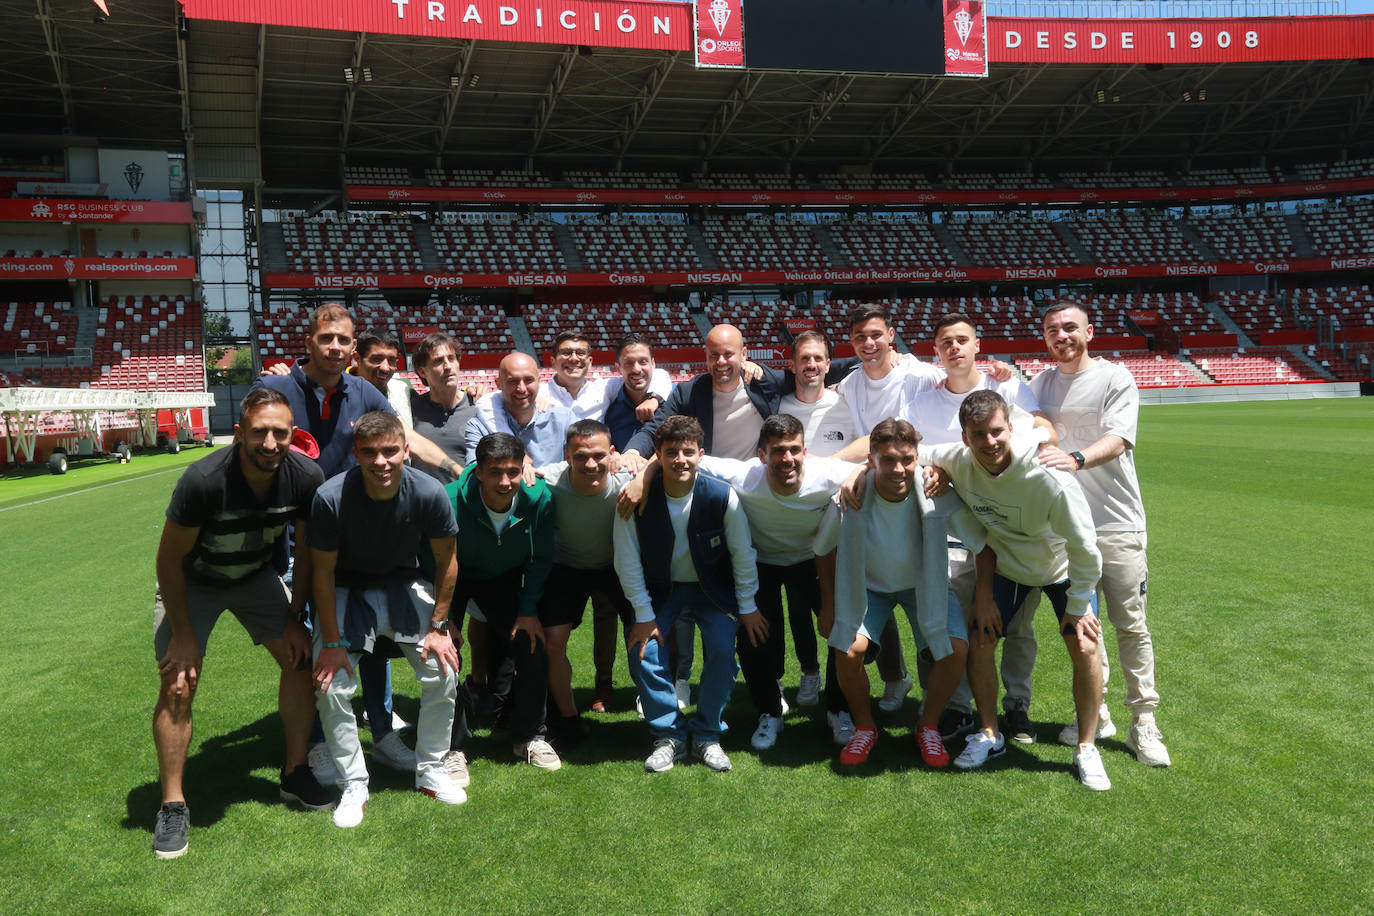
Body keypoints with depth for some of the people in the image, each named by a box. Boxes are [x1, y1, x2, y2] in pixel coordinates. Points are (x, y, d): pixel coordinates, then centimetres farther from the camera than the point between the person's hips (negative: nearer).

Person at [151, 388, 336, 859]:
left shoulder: (306, 477, -24)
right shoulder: (203, 480, -35)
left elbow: (308, 551, -6)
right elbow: (169, 560, -21)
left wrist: (295, 618, -5)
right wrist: (183, 634, -15)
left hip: (257, 575, 4)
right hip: (192, 583, -3)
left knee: (301, 657, -4)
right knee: (178, 683, -11)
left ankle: (295, 774, 12)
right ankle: (172, 805, 5)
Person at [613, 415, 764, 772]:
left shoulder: (723, 496, -23)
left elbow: (743, 554, -7)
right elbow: (628, 562, -12)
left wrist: (747, 606, -2)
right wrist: (644, 615, -11)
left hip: (712, 586, 0)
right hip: (659, 588, 1)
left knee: (723, 650, -20)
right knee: (642, 650, -18)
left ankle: (707, 735, 2)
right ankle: (669, 736, 2)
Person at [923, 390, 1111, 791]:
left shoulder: (1049, 478, -38)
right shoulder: (957, 462, -27)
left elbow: (1084, 548, -26)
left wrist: (1077, 608, -18)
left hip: (1062, 566, -3)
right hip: (1003, 565, 3)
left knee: (1084, 649, -13)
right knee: (978, 641, -4)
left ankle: (1087, 749, 7)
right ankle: (989, 735, 18)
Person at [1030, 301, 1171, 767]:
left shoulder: (1115, 378, -4)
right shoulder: (1040, 384, 12)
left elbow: (1117, 439, -19)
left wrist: (1076, 458, -38)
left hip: (1116, 523, -4)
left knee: (1131, 625, -1)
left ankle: (1143, 724, 8)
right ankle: (1096, 714, 23)